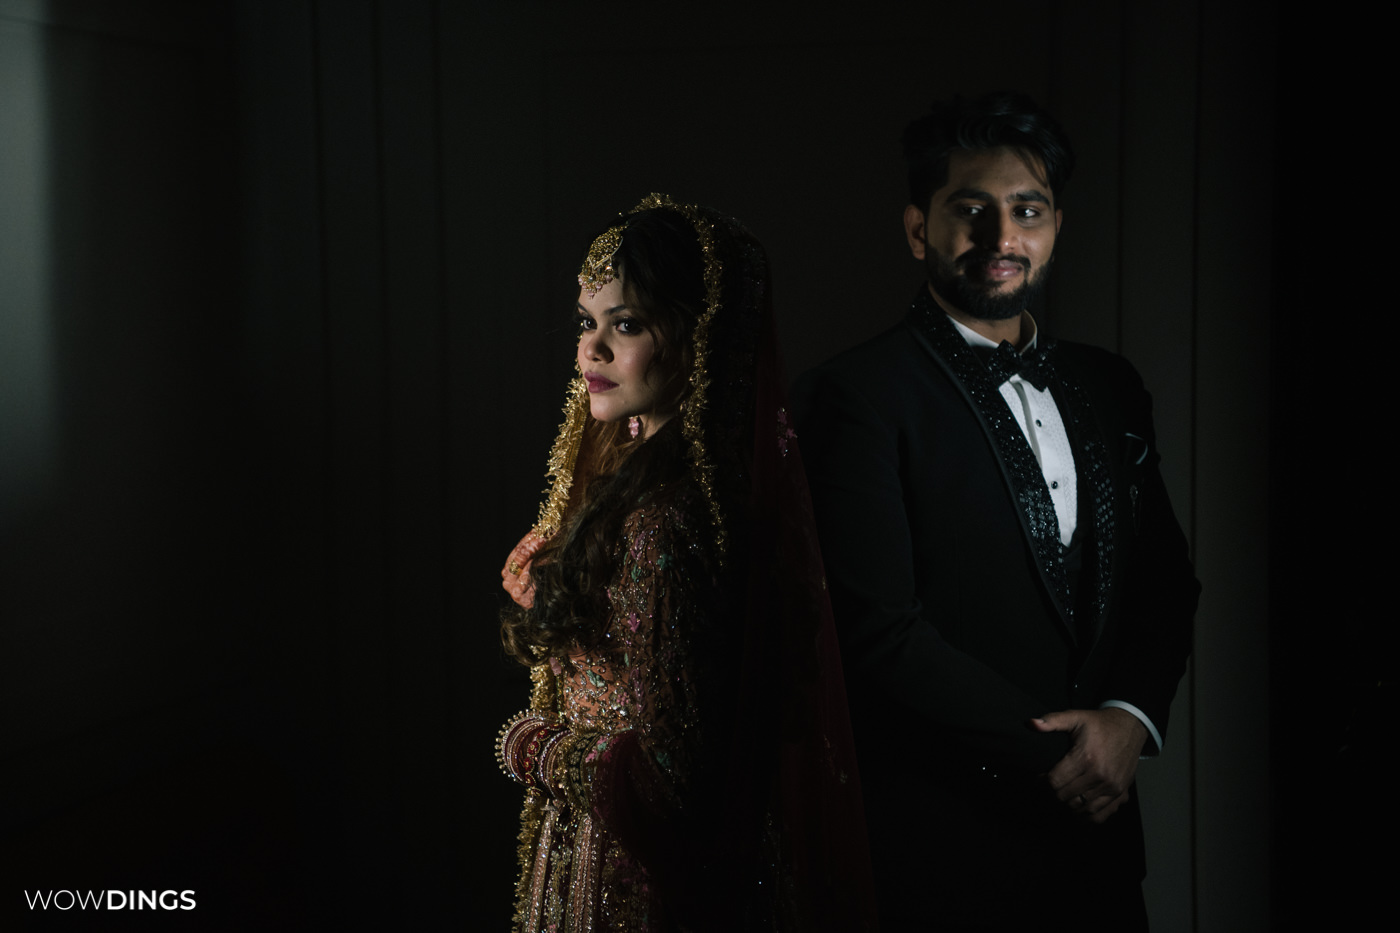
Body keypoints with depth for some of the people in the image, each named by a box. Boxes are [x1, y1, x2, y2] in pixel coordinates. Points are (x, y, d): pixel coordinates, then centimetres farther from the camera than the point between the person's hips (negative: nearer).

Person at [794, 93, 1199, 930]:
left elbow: (1167, 580, 13)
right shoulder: (855, 397, -10)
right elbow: (879, 628, -16)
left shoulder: (1109, 388, 11)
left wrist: (1131, 719, -6)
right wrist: (1053, 756, -13)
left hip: (1095, 829, 5)